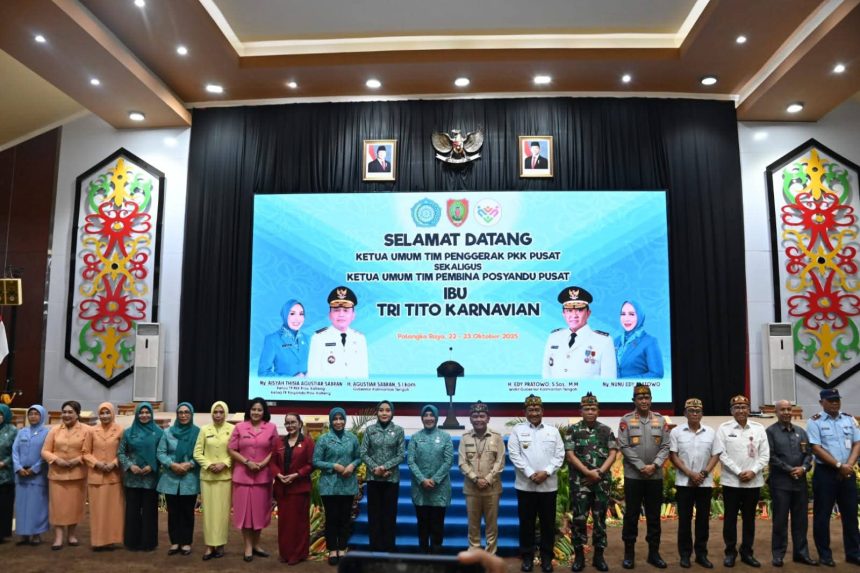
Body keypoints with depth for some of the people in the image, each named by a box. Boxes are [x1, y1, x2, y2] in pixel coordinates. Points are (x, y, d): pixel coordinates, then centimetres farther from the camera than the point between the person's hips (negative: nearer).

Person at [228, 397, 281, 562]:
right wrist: (247, 462, -12)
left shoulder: (271, 428, 1)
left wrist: (264, 463, -12)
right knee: (245, 509, 3)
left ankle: (256, 544, 25)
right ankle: (248, 547, 14)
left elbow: (275, 450, 3)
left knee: (259, 509, 9)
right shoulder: (240, 427, 0)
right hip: (243, 475, -1)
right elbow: (231, 450, -1)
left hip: (263, 475, 1)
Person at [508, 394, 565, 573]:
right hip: (525, 485, -1)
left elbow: (559, 455, 1)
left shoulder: (553, 431, 7)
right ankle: (527, 556, 21)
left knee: (548, 523, 8)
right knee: (526, 522, 7)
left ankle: (546, 557, 22)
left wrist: (546, 472, -12)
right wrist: (530, 473, -14)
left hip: (548, 485, 1)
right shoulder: (517, 430, 1)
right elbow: (514, 454, -6)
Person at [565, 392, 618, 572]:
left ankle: (599, 555, 19)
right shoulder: (573, 430, -1)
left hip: (602, 482, 2)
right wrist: (588, 472, -14)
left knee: (600, 519, 8)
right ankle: (579, 555, 12)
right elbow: (570, 455, -6)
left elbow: (613, 454, 0)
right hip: (580, 482, -2)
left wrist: (599, 472, -12)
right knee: (579, 518, 0)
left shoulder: (606, 430, 6)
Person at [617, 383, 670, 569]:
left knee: (654, 515, 10)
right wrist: (642, 466, -14)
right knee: (631, 515, 4)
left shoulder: (661, 420, 5)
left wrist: (654, 465, -13)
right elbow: (624, 447, -8)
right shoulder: (626, 420, -2)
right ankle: (629, 553, 14)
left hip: (656, 476, 2)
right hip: (633, 475, -2)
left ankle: (654, 552, 22)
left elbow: (665, 446, 1)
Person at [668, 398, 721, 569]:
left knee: (703, 519, 8)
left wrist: (704, 473, -10)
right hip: (684, 483, -2)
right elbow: (673, 456, -5)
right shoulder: (676, 432, -3)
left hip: (705, 483, 2)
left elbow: (716, 455, 3)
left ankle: (701, 554, 19)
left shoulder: (710, 432, 4)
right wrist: (690, 473, -12)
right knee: (684, 519, 4)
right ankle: (685, 554, 13)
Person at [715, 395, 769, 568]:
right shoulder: (724, 428, -3)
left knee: (749, 518, 11)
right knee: (730, 518, 5)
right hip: (731, 481, -2)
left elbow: (765, 455, 2)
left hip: (754, 481, 2)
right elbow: (721, 454, -7)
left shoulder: (758, 428, 4)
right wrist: (739, 472, -13)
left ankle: (747, 552, 23)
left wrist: (753, 471, -11)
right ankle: (730, 552, 16)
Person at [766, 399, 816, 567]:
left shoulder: (801, 432, 13)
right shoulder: (770, 431, -3)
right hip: (780, 482, -4)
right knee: (780, 520, 2)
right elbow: (771, 456, -9)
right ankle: (778, 554, 10)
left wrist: (804, 468, -9)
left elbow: (809, 453, 9)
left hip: (800, 482, 5)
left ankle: (801, 553, 21)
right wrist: (789, 469, -13)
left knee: (801, 520, 10)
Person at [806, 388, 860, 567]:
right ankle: (824, 554, 13)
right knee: (822, 515, 3)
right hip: (825, 473, -4)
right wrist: (839, 465, -15)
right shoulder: (815, 422, -5)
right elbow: (817, 449, -11)